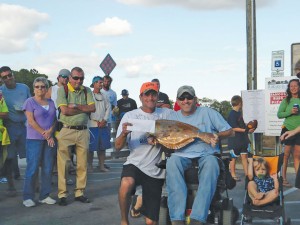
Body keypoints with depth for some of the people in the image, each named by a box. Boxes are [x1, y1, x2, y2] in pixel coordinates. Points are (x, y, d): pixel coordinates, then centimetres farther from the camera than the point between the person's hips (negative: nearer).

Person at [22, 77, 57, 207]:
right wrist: (44, 133, -11)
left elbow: (55, 120, 11)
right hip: (34, 139, -5)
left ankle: (45, 196, 13)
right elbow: (31, 121, -8)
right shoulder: (30, 102, 0)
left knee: (48, 168, 5)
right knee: (32, 168, -5)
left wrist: (50, 131, -8)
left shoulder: (51, 103, 14)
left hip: (49, 139, 5)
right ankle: (27, 197, 3)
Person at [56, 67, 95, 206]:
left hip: (83, 131, 4)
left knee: (82, 164, 9)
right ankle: (62, 194, 7)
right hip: (66, 131, -4)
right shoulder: (62, 90, -3)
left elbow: (92, 108, -2)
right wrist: (84, 109, -8)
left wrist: (76, 106, -13)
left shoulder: (87, 91, 10)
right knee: (63, 165, -2)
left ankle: (79, 192, 20)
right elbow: (64, 110, -15)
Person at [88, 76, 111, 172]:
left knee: (102, 146, 6)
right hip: (92, 125, -5)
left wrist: (104, 120, -6)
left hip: (103, 125, 5)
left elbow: (108, 108, 8)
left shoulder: (104, 96, 14)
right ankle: (90, 166, 6)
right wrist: (98, 121, -10)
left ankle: (101, 165, 13)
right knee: (91, 147, -3)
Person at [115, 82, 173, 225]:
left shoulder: (166, 114, 5)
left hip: (156, 171, 2)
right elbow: (118, 147, -4)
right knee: (126, 183, -38)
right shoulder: (130, 116, 0)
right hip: (135, 164, -1)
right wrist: (124, 133, -24)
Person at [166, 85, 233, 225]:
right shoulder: (173, 117, 18)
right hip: (181, 155, 2)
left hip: (206, 153, -1)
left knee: (211, 163, -37)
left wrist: (218, 136, -9)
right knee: (172, 162, -34)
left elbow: (230, 131, 12)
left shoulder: (208, 113, 12)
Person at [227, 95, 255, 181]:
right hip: (234, 140, -8)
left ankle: (247, 174, 13)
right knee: (233, 157, 3)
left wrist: (248, 127, 10)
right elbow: (234, 128, -20)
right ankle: (233, 175, 12)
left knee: (244, 156, 8)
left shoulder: (239, 113, 13)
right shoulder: (232, 114, -15)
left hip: (242, 139, 8)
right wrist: (246, 130, -20)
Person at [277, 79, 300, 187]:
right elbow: (279, 114, -3)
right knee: (286, 154, 2)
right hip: (288, 129, -2)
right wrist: (290, 112, -17)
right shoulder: (286, 100, 0)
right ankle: (283, 178, 8)